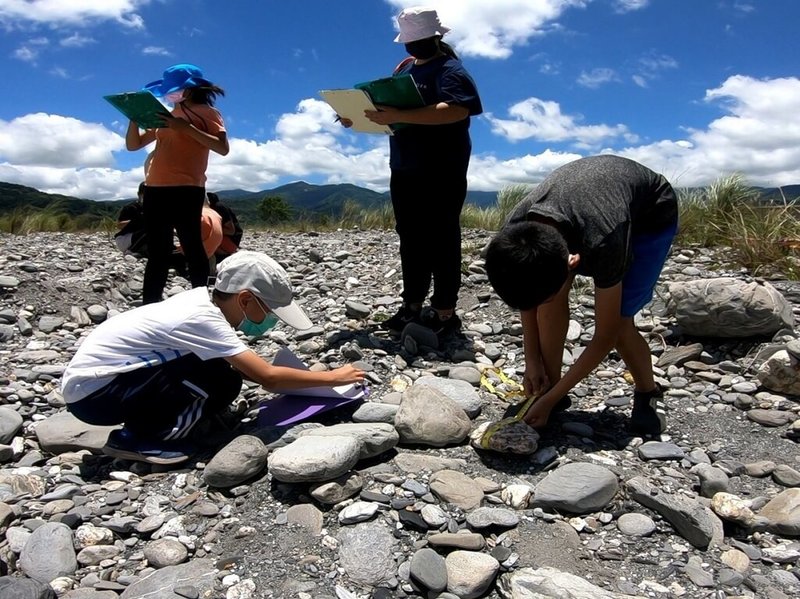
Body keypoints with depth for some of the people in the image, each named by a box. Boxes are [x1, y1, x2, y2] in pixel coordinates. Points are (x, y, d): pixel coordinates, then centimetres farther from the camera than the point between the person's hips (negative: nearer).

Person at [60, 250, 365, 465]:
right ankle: (136, 439, -6)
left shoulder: (204, 300, -1)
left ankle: (146, 428, 9)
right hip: (90, 390, -9)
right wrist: (332, 377, -17)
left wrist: (296, 377, -1)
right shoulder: (202, 319, -26)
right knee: (221, 382, -21)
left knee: (223, 369, -1)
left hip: (101, 374, 9)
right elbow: (268, 378, -27)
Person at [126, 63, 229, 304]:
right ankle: (149, 308, 8)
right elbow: (132, 144, 23)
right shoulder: (165, 115, 24)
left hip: (186, 189, -6)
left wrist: (187, 128, -15)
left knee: (191, 246, -7)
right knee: (157, 252, 6)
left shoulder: (207, 112, 6)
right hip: (155, 189, 6)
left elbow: (223, 148, -11)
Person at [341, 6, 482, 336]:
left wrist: (398, 116, -31)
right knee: (410, 240, 9)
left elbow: (456, 110, -26)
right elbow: (390, 106, 25)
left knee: (441, 241, -5)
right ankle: (412, 306, 17)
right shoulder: (404, 68, 17)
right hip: (404, 170, 8)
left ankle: (445, 313, 0)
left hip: (440, 173, -8)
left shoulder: (450, 69, -8)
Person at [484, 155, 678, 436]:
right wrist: (532, 359, -7)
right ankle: (549, 386, -2)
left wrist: (550, 400, -27)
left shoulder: (601, 243, -44)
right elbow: (528, 295, -9)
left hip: (652, 212, -4)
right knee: (551, 291, -19)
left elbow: (605, 336, -31)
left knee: (618, 317, -17)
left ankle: (648, 393, 11)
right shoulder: (515, 233, -31)